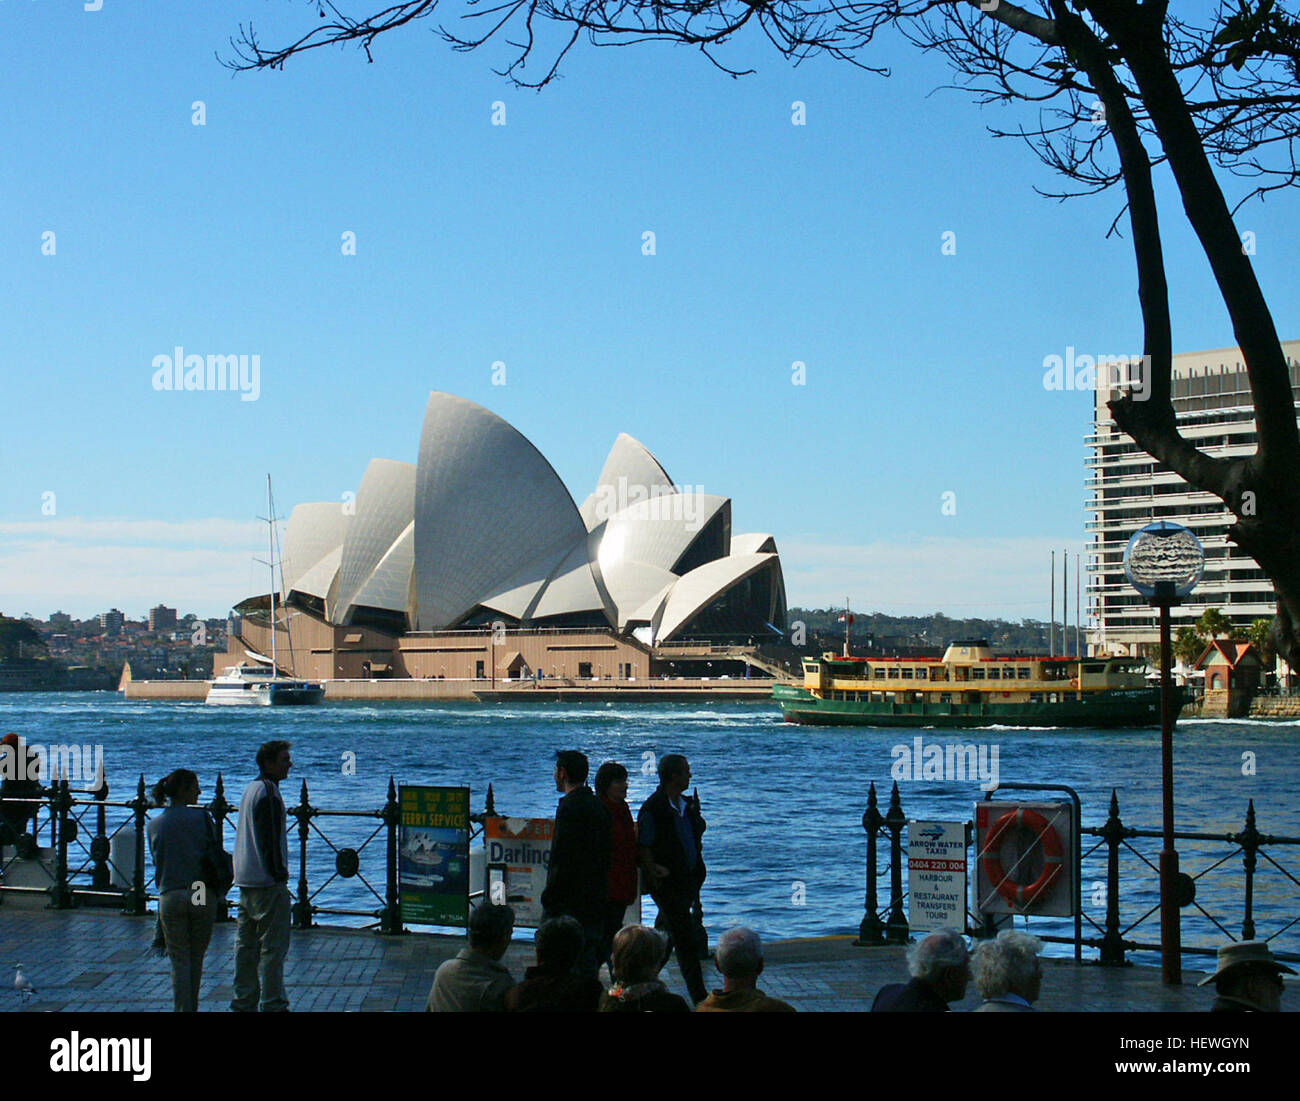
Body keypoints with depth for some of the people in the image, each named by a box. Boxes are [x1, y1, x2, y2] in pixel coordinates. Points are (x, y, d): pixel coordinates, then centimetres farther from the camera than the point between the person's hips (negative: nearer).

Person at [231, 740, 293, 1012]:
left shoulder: (250, 789, 16)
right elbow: (271, 839, -19)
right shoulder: (268, 793, -15)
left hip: (246, 880, 10)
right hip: (267, 882, -10)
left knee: (246, 945, 12)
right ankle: (273, 1005, -3)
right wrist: (279, 873, -16)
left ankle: (243, 1002, 17)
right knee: (273, 947, -5)